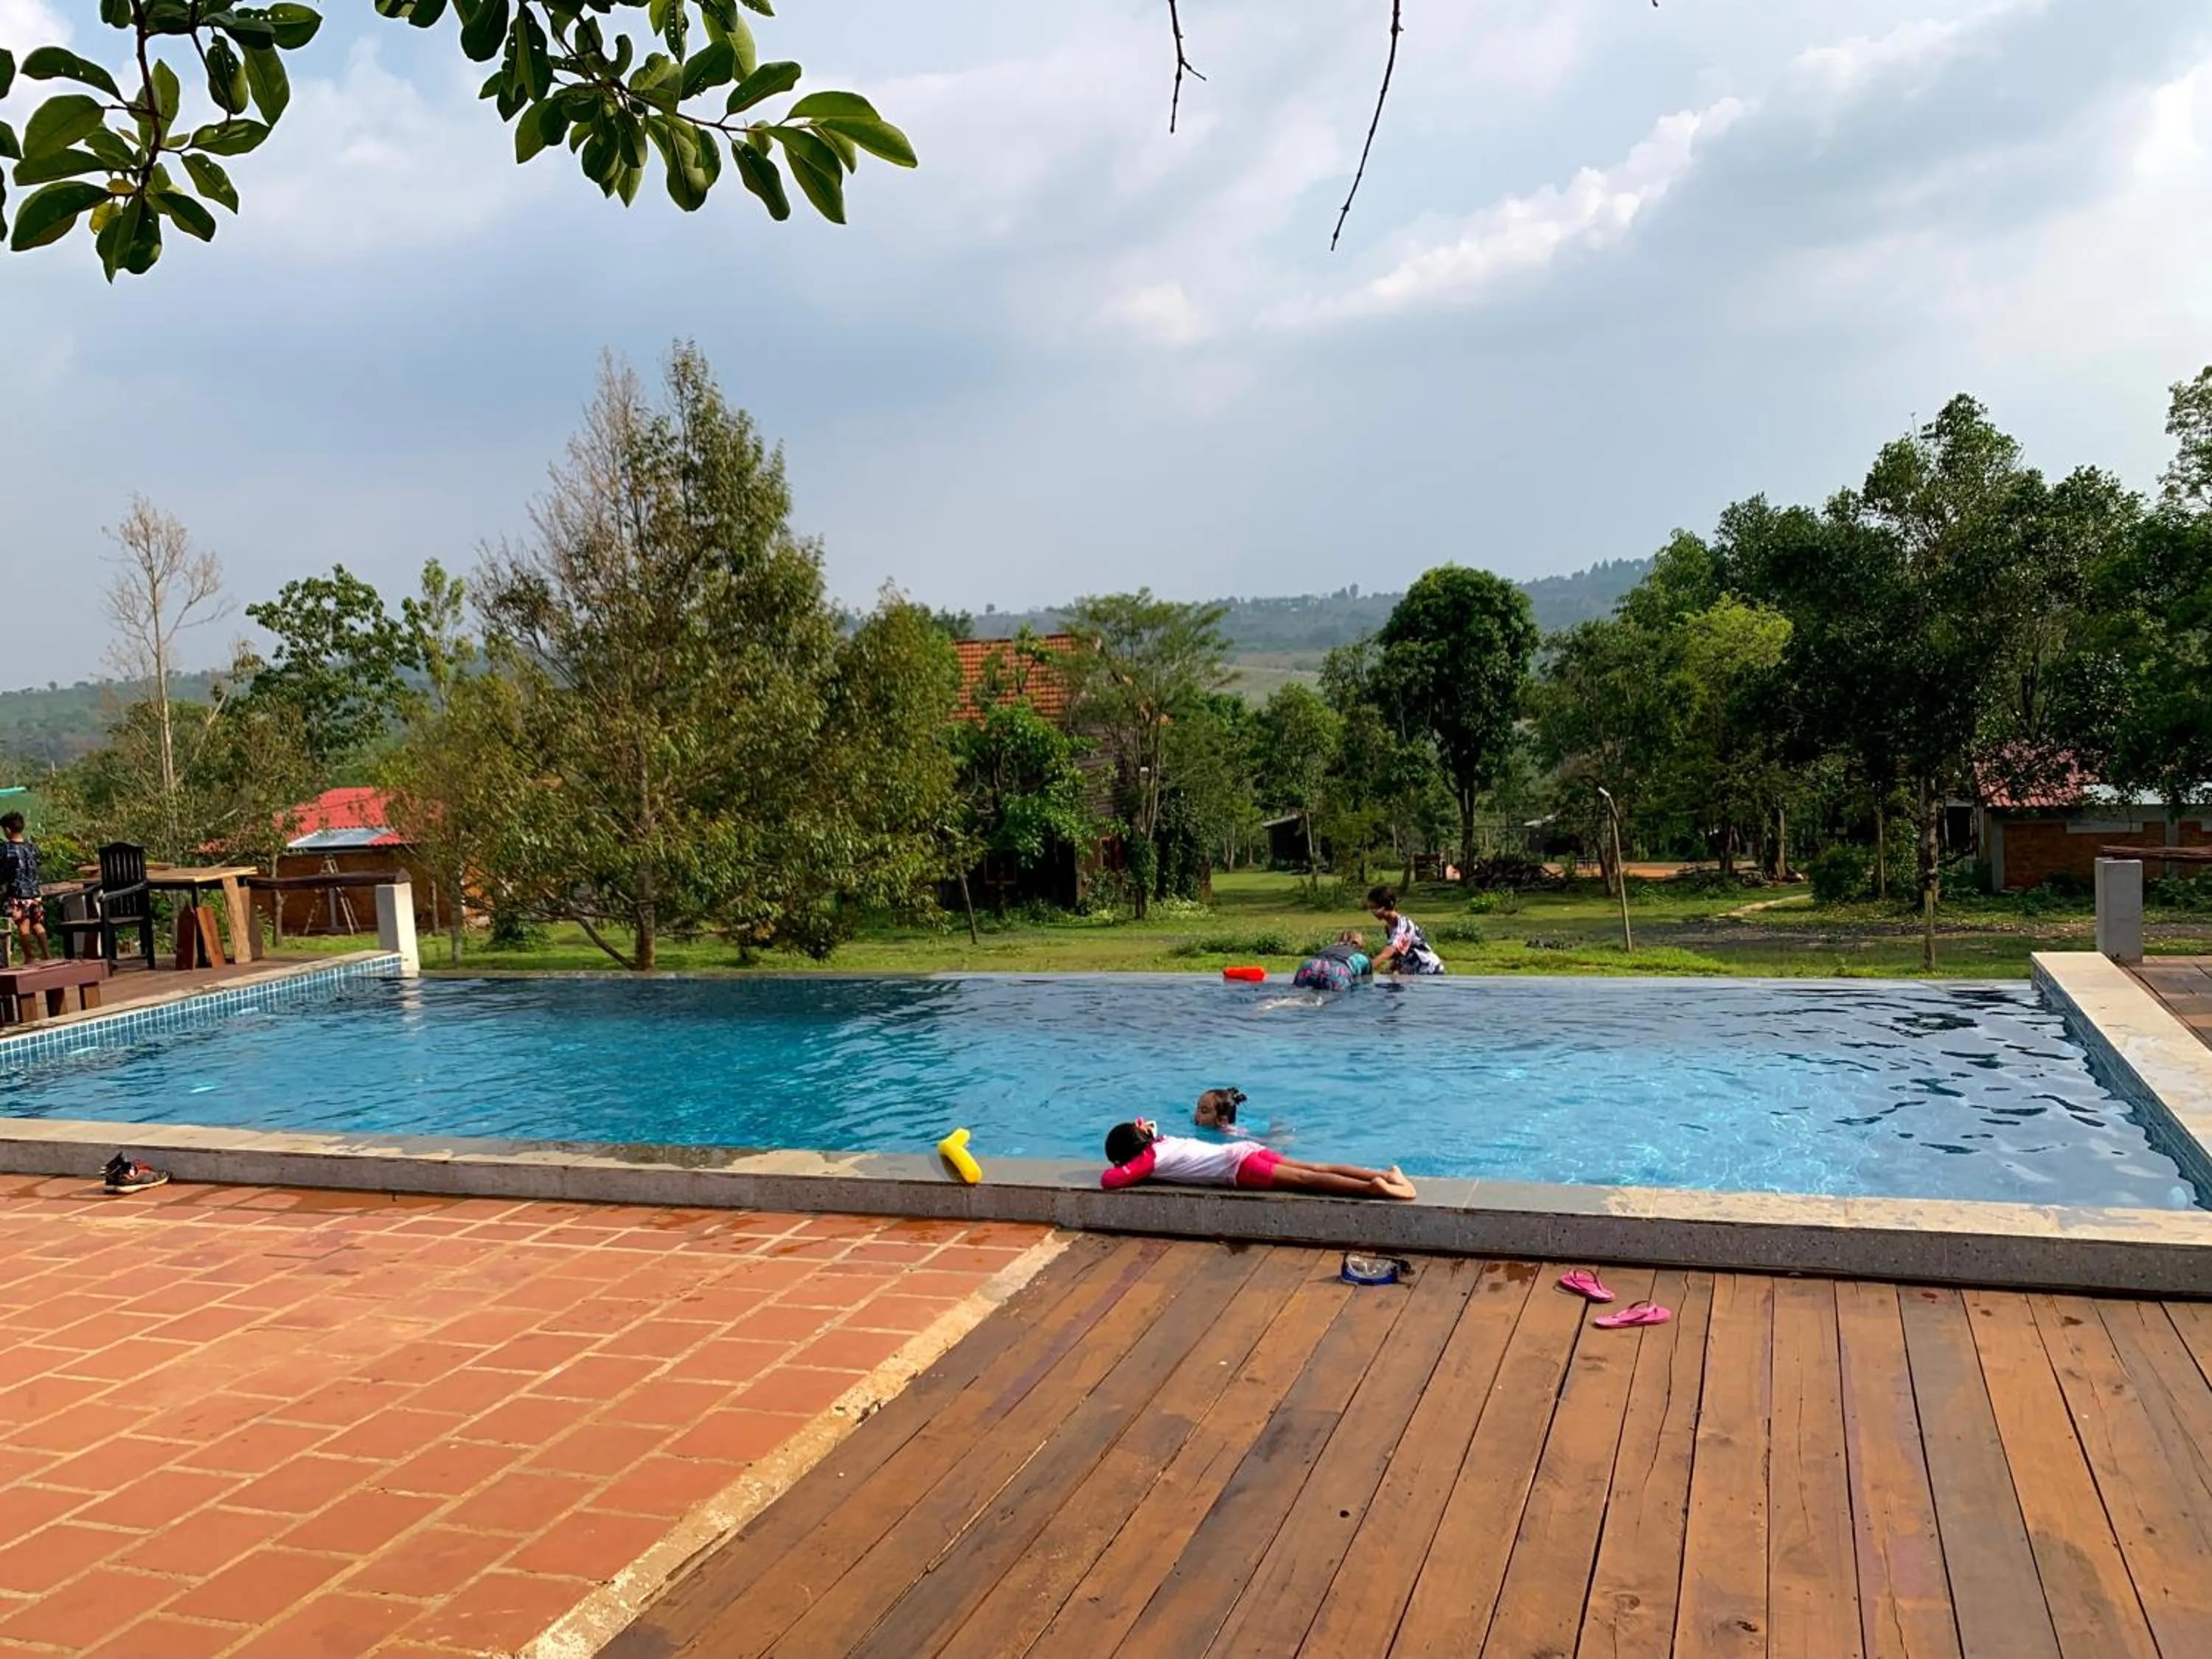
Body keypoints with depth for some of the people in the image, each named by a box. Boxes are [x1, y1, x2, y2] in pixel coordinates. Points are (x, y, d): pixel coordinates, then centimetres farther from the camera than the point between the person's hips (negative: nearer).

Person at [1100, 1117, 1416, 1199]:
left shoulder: (1148, 1159, 3)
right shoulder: (1162, 1141, 24)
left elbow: (1109, 1180, -6)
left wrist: (1126, 1173, 15)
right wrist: (1135, 1170, 38)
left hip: (1240, 1168, -8)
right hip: (1246, 1150, 8)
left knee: (1305, 1179, -18)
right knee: (1315, 1170, 0)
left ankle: (1374, 1187, -30)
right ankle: (1384, 1174, -8)